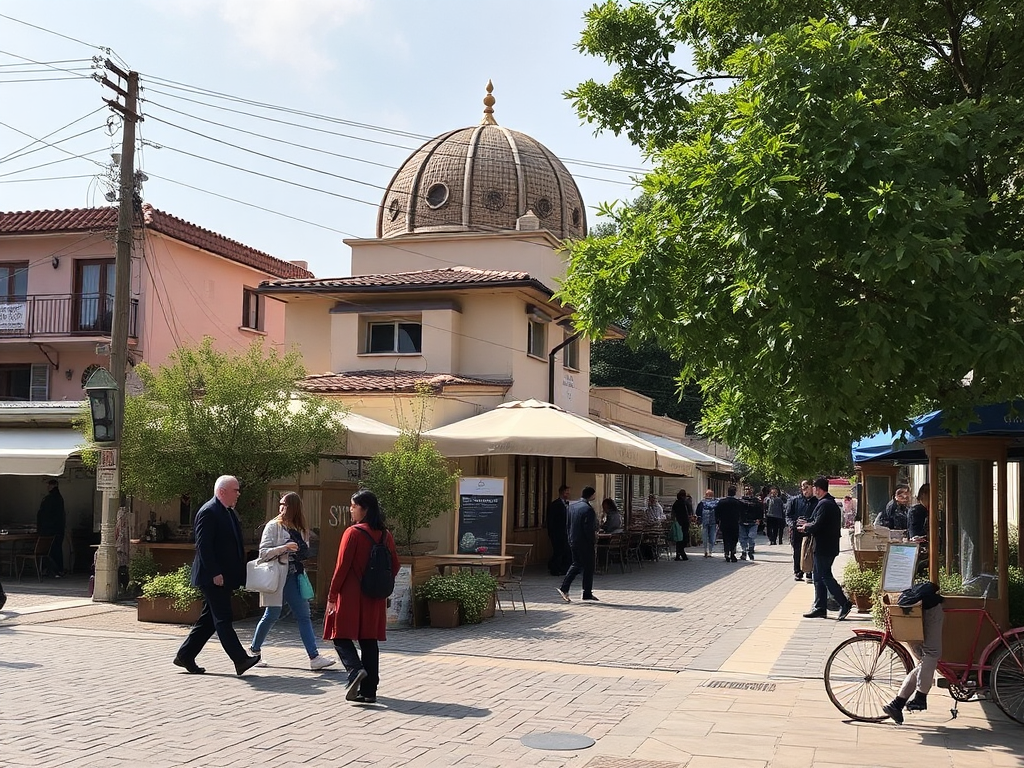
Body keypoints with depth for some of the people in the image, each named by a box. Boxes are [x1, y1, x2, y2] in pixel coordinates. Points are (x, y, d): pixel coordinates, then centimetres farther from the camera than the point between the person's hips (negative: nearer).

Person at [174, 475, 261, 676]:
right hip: (213, 577, -10)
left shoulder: (229, 512, 16)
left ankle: (185, 656, 21)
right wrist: (214, 573, -22)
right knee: (222, 619, -7)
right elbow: (203, 545, -19)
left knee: (209, 620, 13)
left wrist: (239, 573, 14)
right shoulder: (208, 512, -13)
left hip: (225, 576, 10)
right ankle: (240, 660, -9)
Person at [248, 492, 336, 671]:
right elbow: (263, 552, -10)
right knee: (272, 615, 1)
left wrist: (302, 550, 1)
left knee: (304, 615, 0)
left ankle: (314, 657, -4)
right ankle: (254, 650, 22)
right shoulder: (273, 526, -4)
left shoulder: (300, 529, 13)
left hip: (294, 576, 6)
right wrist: (284, 548, -22)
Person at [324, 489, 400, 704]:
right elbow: (394, 567, 11)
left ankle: (355, 670, -19)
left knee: (341, 636, 5)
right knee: (369, 641, 9)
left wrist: (332, 596, -6)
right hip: (375, 600, 6)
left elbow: (342, 567, -13)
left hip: (350, 598, -6)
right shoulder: (385, 535, 6)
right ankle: (369, 690, 9)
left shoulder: (353, 532, -12)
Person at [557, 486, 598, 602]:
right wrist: (594, 541, -8)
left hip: (573, 541, 7)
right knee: (588, 567, 6)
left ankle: (564, 588, 6)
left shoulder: (572, 505, 5)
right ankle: (587, 593, 13)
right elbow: (588, 529, -20)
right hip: (585, 543, -7)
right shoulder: (588, 510, -20)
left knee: (576, 564, 17)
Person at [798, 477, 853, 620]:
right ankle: (820, 607, 16)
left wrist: (806, 528, -4)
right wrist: (808, 525, 14)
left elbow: (817, 525, -22)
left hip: (823, 547, -10)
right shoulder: (832, 503, 14)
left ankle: (844, 603, -6)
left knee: (825, 576, -5)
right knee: (820, 577, 13)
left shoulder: (824, 504, -18)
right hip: (829, 546, 10)